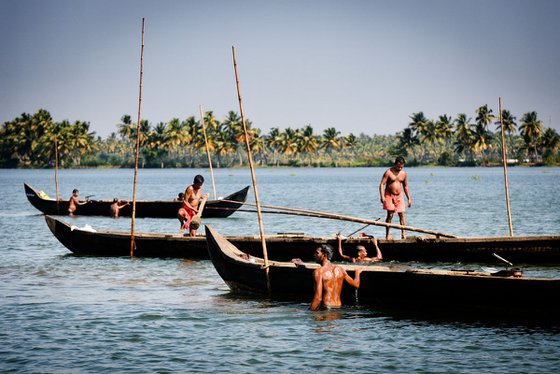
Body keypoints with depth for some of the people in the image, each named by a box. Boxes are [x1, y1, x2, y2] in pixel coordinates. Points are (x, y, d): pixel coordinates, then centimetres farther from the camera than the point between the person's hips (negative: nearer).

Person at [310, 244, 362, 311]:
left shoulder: (319, 272, -10)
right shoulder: (340, 269, 9)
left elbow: (318, 297, -17)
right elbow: (356, 284, 19)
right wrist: (357, 273, 39)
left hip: (326, 308, -6)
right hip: (338, 307, 7)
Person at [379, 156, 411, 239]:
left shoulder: (403, 173, 5)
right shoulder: (388, 172, -10)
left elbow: (405, 186, 17)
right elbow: (382, 184, -13)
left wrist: (409, 198, 15)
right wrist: (382, 197, -24)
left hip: (399, 196, 4)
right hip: (389, 195, -4)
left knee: (402, 214, -4)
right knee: (390, 215, -8)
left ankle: (403, 233, -2)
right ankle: (387, 234, -2)